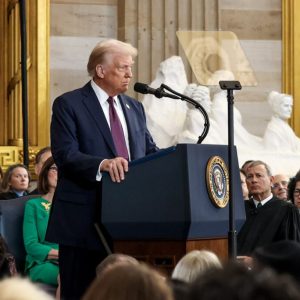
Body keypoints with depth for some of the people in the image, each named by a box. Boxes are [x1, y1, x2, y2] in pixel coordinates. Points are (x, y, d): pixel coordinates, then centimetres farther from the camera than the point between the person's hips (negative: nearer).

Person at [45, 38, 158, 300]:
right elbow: (64, 154, -15)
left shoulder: (134, 108, 17)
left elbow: (150, 151, 15)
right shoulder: (68, 104, -3)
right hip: (85, 219, -6)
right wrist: (103, 164, -31)